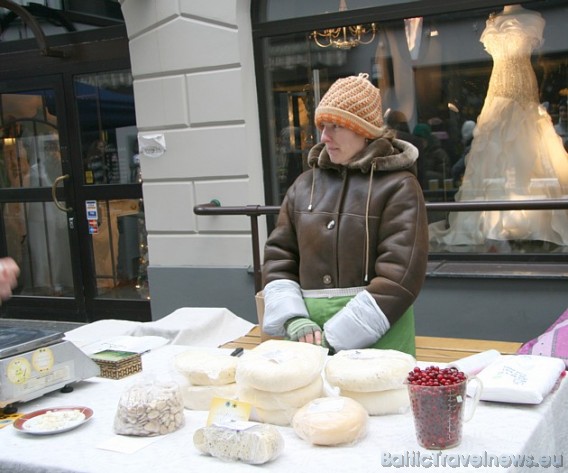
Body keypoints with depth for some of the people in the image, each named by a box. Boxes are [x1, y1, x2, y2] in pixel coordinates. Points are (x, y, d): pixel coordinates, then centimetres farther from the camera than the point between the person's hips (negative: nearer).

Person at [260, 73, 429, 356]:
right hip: (310, 333, 4)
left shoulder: (398, 186, -6)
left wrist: (336, 337, -17)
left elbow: (400, 274, -14)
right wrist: (293, 319, -7)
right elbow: (278, 255, 9)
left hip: (377, 336, -4)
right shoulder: (306, 184, 9)